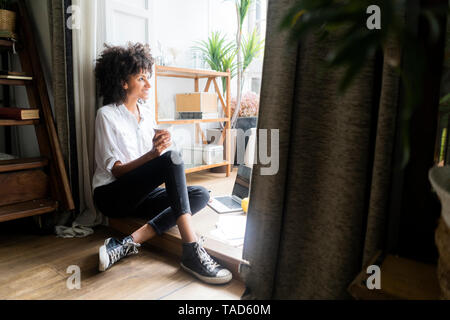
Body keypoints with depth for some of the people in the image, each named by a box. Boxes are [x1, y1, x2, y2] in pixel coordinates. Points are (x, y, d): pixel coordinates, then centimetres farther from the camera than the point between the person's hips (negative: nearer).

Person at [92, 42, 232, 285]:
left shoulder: (146, 112, 10)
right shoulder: (107, 115, -8)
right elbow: (117, 170, -15)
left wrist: (161, 145, -11)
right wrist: (152, 155, -31)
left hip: (140, 194, 7)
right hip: (112, 195, -7)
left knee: (200, 195, -17)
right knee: (172, 158, -31)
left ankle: (129, 242, -28)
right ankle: (192, 252, -37)